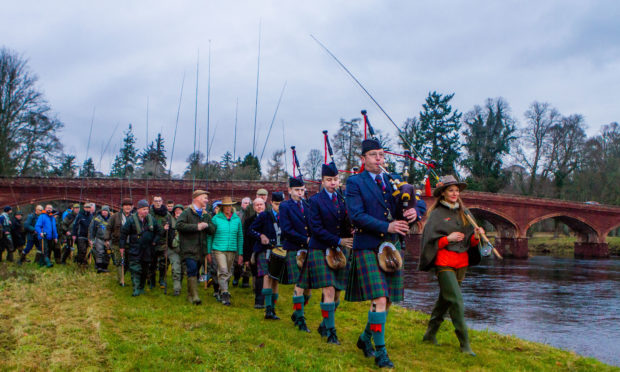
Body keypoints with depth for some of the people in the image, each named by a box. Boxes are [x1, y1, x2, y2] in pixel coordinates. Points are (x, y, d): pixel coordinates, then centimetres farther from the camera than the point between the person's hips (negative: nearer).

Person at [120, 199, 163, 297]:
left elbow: (159, 231, 16)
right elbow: (123, 232, -1)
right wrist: (122, 246, -2)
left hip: (148, 250, 4)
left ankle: (141, 288, 23)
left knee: (145, 270, 11)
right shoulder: (131, 220, -7)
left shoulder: (152, 219, 4)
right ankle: (136, 289, -12)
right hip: (135, 250, -4)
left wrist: (154, 241, 7)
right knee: (135, 269, -12)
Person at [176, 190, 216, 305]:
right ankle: (194, 296, -19)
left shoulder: (206, 215, 18)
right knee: (192, 269, -17)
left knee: (196, 271, 10)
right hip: (189, 248, -6)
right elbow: (179, 225, -16)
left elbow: (212, 231, 16)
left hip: (201, 249, 6)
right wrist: (196, 227, -16)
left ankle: (190, 295, 21)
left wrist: (207, 225, -7)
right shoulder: (187, 212, -2)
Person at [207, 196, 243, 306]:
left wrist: (240, 253, 10)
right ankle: (225, 294, -16)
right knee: (223, 271, -16)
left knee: (228, 273, 9)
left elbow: (240, 237, 12)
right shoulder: (216, 219, -1)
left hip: (232, 250, 3)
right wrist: (208, 252, 3)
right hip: (218, 249, -3)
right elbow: (210, 236, 5)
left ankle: (221, 291, 27)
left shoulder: (237, 219, 7)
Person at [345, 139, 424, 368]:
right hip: (368, 248, -5)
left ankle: (365, 338, 30)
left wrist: (415, 211, -11)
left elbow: (420, 205, 13)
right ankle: (380, 351, -2)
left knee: (388, 300, 9)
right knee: (379, 300, -12)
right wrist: (386, 226, -22)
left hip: (393, 247, 6)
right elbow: (356, 215, -14)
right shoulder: (355, 183, -1)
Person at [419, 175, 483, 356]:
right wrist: (448, 239, -16)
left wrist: (476, 236, -7)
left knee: (445, 299, 13)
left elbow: (470, 242, 13)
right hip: (444, 263, -6)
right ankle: (464, 344, -7)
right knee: (457, 301, -12)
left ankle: (430, 334, 28)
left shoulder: (462, 213, 13)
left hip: (461, 263, 6)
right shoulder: (436, 214, -3)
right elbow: (429, 239, -6)